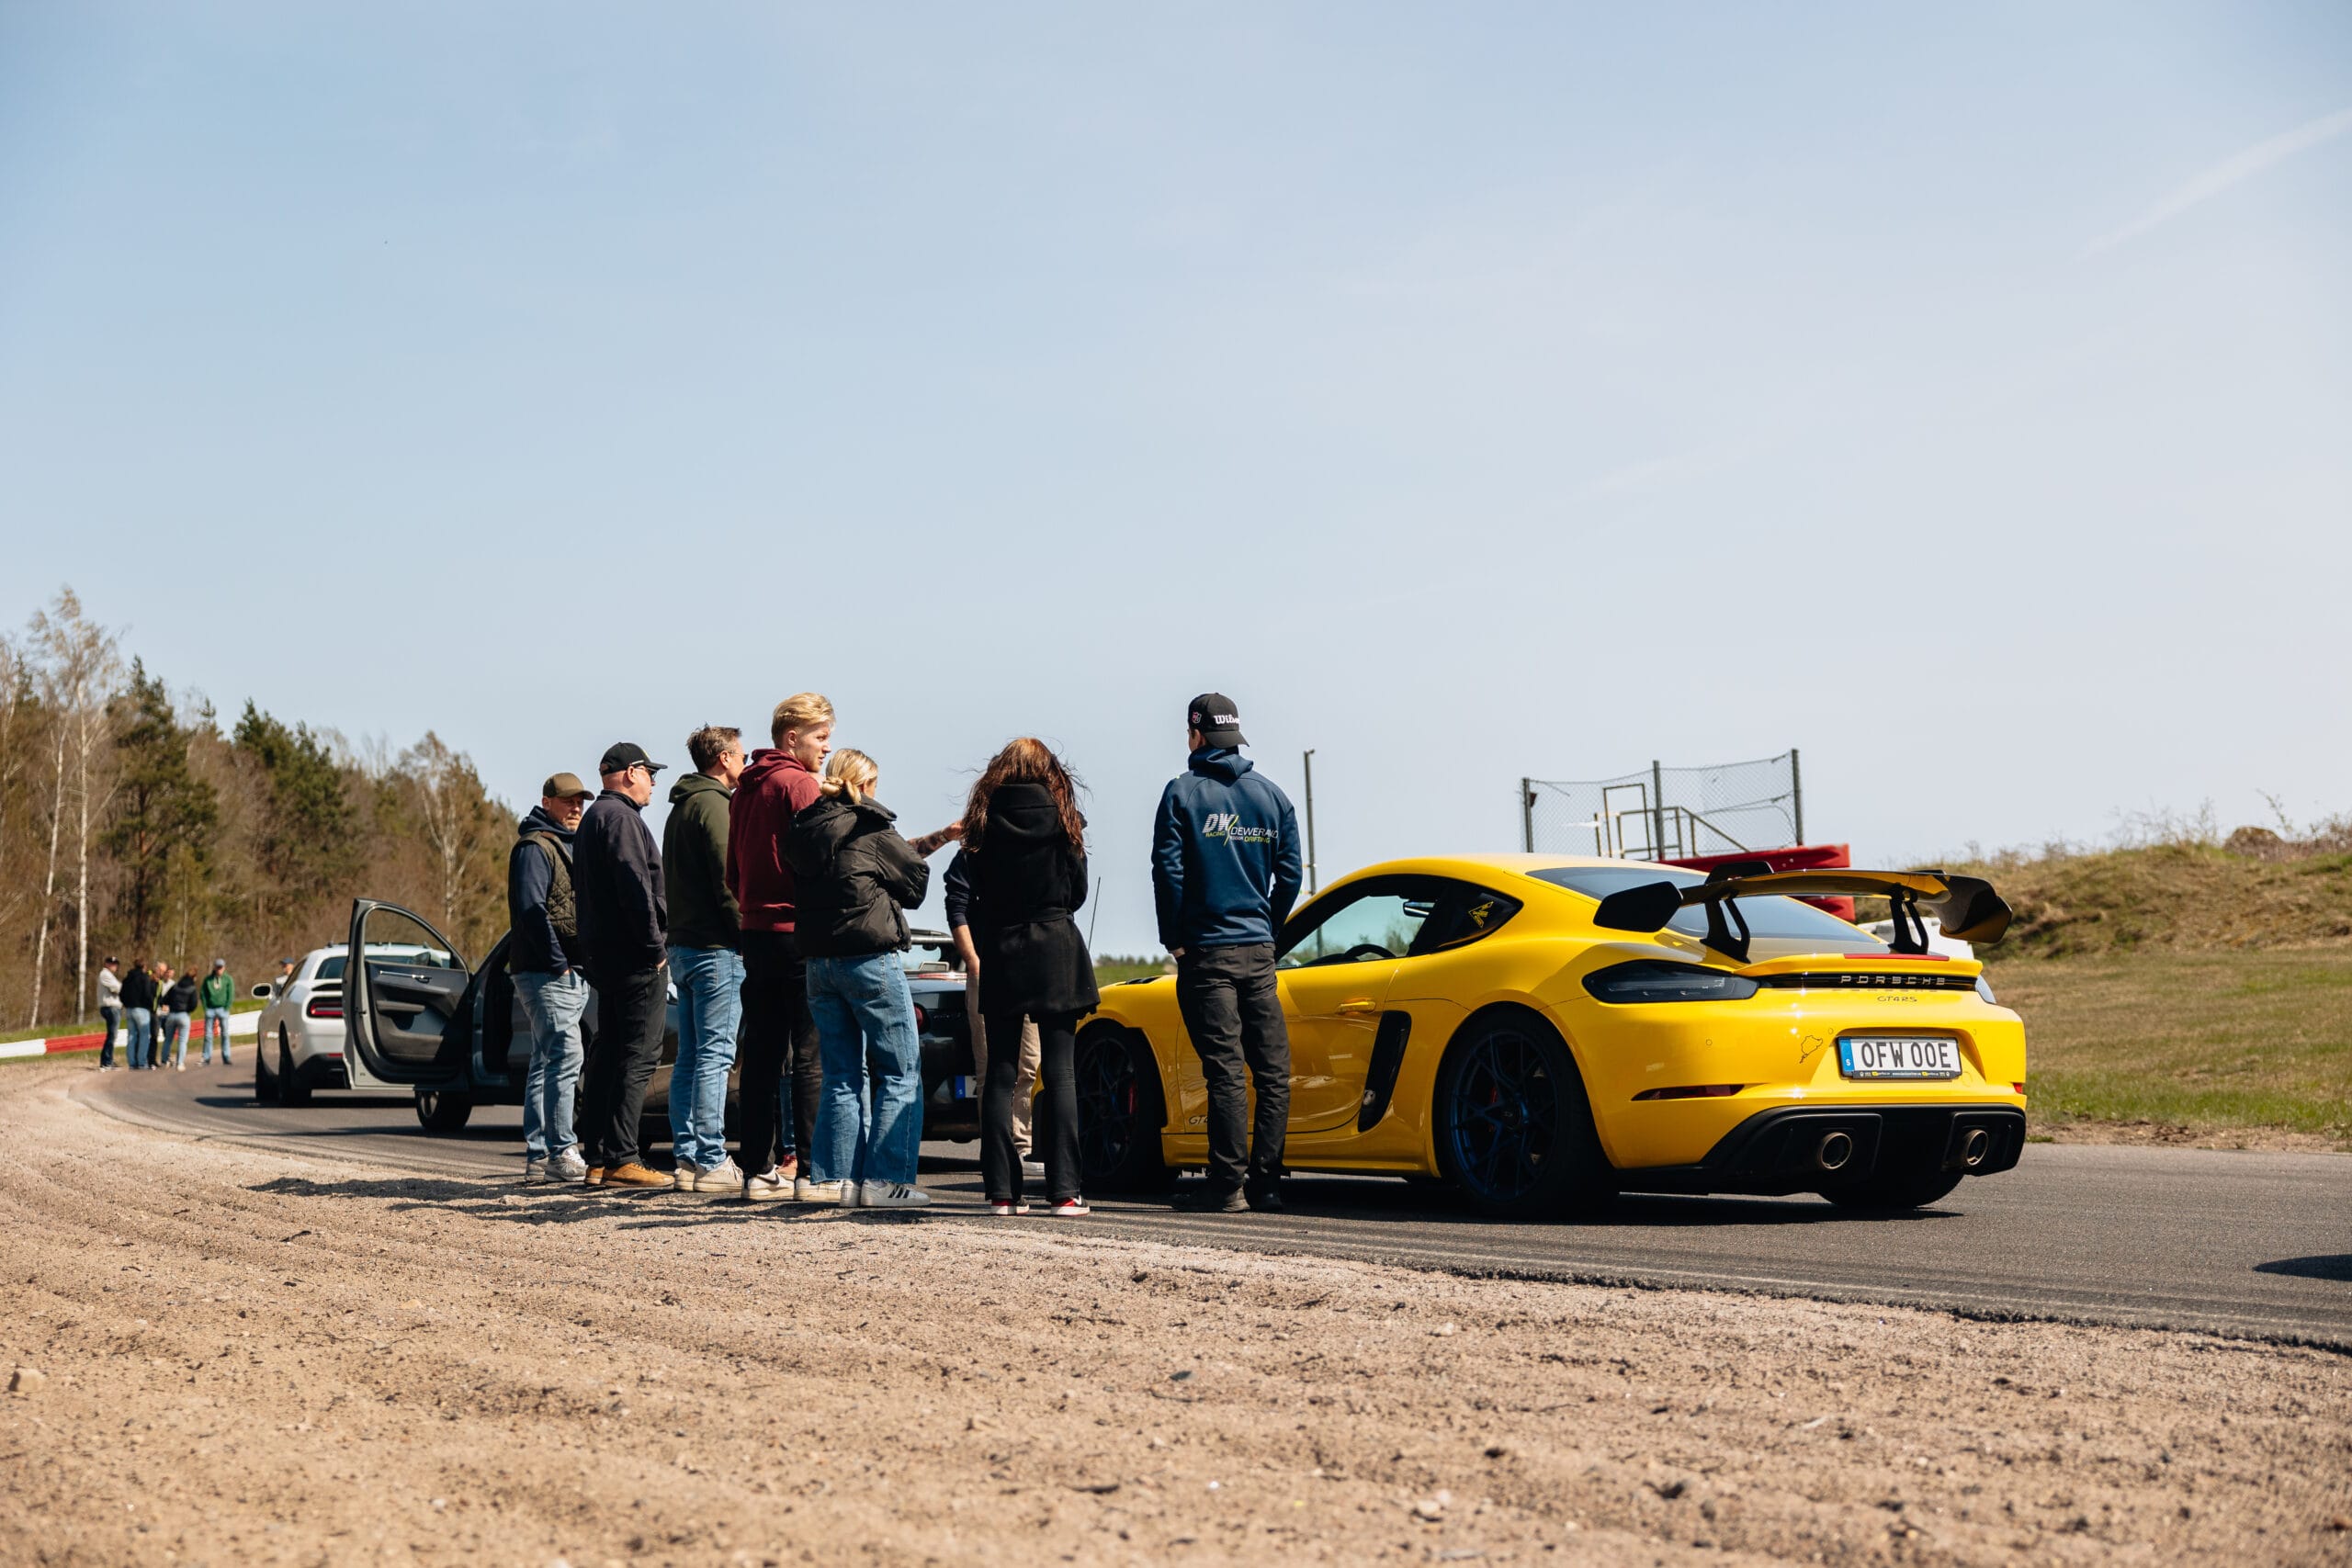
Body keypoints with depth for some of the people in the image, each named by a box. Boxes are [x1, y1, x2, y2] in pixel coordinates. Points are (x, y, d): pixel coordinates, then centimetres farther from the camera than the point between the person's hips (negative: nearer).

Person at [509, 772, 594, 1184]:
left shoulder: (566, 847, 23)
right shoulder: (534, 847, -8)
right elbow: (530, 908, -18)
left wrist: (581, 967, 15)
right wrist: (558, 962, -19)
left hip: (570, 974, 10)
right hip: (547, 973, -10)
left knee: (546, 1062, 9)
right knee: (565, 1057, -15)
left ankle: (538, 1158, 12)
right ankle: (561, 1153, -15)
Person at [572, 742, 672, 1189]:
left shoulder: (593, 818, 22)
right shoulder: (620, 817, -11)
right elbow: (634, 885, -20)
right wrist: (654, 945, -18)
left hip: (602, 952, 11)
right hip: (635, 958, -11)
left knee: (609, 1053, 12)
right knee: (638, 1056, -10)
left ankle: (599, 1158, 13)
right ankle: (620, 1160, -13)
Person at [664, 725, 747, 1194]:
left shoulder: (680, 807, 20)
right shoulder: (712, 804, -10)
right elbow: (727, 879, -17)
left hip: (682, 945, 10)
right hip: (713, 946, -10)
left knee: (691, 1056, 10)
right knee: (715, 1055, -9)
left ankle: (687, 1157, 11)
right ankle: (711, 1163, -10)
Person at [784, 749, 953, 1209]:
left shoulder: (802, 831, 8)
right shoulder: (869, 827, -9)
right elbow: (916, 882, -2)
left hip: (819, 963, 7)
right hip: (870, 959, -7)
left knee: (842, 1075, 13)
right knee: (901, 1072, 0)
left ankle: (834, 1176, 9)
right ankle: (884, 1180, -5)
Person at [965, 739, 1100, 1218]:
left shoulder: (984, 821, 2)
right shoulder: (1060, 818, -2)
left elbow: (978, 895, 5)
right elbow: (1077, 891, 6)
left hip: (1000, 954, 2)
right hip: (1056, 953, -2)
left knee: (1001, 1074, 6)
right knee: (1060, 1072, 0)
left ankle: (1002, 1190, 3)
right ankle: (1064, 1191, -5)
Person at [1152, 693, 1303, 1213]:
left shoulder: (1182, 793, -3)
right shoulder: (1271, 796, 9)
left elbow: (1168, 870, -8)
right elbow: (1289, 874, 7)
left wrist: (1174, 939, 0)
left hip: (1207, 952, -3)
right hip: (1259, 954, 3)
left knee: (1225, 1072, -6)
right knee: (1273, 1071, 5)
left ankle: (1228, 1184, -6)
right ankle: (1265, 1183, 5)